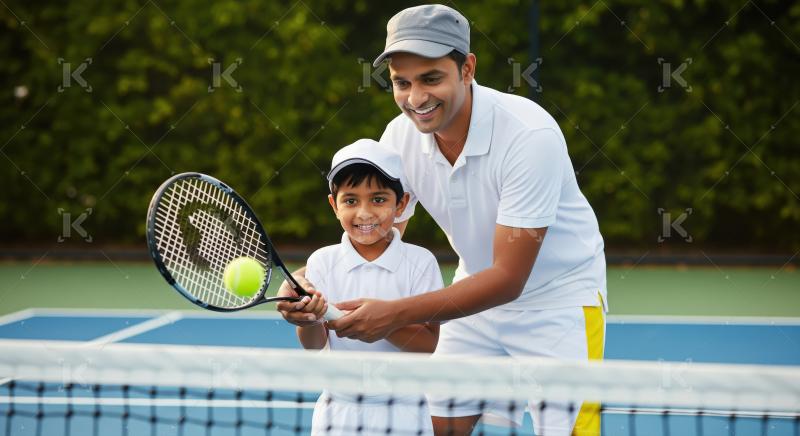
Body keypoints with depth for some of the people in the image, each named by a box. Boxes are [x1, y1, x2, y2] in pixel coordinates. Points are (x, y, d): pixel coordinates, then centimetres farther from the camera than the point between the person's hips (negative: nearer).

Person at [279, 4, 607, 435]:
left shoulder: (530, 135, -31)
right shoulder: (400, 136, -13)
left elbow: (508, 278, -31)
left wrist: (397, 313, -39)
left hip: (560, 296, -5)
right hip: (480, 291, 5)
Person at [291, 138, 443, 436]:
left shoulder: (419, 262, -6)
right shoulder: (322, 261, -1)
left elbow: (428, 342, -14)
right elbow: (315, 345, -7)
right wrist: (309, 321, -30)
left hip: (402, 412, -1)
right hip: (339, 409, 1)